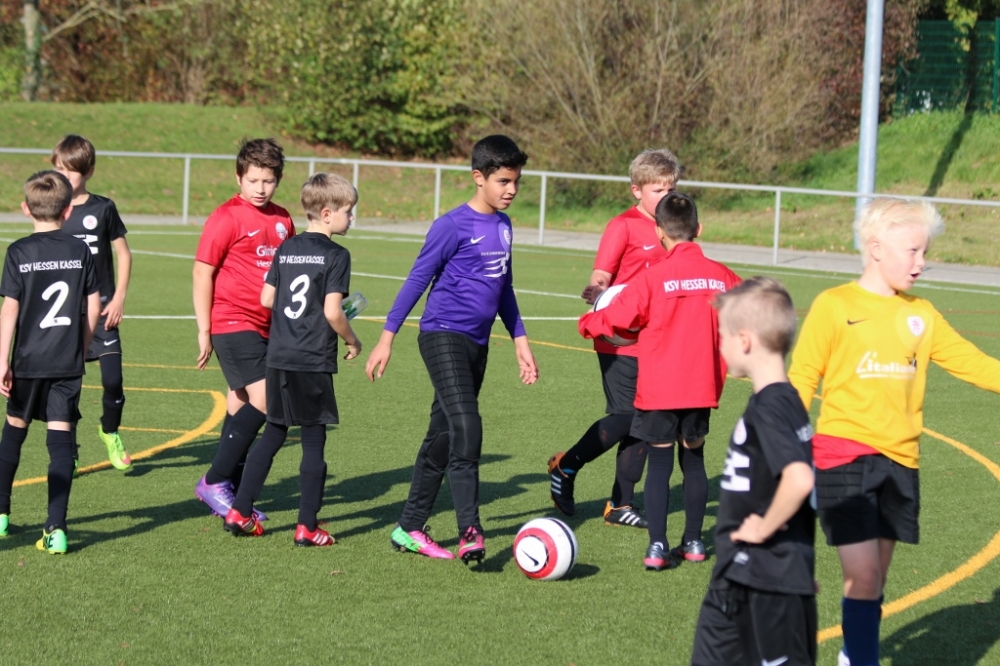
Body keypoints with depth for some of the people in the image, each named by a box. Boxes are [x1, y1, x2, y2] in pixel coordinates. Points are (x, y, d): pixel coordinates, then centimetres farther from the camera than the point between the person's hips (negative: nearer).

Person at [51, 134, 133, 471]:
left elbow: (123, 254, 5)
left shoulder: (103, 209, -1)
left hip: (100, 308, -1)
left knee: (113, 379, -6)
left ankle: (110, 433, 21)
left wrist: (119, 298, -2)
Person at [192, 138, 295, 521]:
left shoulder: (282, 220, 11)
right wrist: (204, 330, -9)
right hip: (232, 323, -7)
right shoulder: (227, 218, -8)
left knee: (241, 405, 9)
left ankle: (230, 490, 14)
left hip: (266, 326, 7)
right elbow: (202, 273, -7)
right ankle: (214, 482, -10)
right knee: (262, 399, -17)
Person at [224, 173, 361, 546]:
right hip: (314, 362, -6)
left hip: (278, 358, 6)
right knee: (314, 442, 1)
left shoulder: (286, 249, 9)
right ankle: (308, 527, 3)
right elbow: (332, 311, -16)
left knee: (273, 434, 17)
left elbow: (267, 299, 10)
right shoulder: (336, 256, -10)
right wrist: (352, 341, 1)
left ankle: (240, 512, 16)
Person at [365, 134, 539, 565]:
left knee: (442, 438, 11)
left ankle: (409, 529, 18)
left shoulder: (503, 225, 12)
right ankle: (470, 532, -22)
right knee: (466, 428, -20)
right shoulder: (453, 226, -10)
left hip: (477, 344, 8)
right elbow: (417, 280, -7)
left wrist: (520, 341, 22)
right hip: (444, 336, -7)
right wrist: (387, 339, -7)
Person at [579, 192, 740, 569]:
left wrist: (586, 324, 13)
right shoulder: (721, 276, -1)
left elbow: (615, 317, -8)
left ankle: (657, 548, -6)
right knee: (694, 460, 17)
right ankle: (693, 542, 22)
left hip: (659, 390, -3)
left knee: (660, 463, 1)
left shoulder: (654, 278, -12)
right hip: (702, 387, 3)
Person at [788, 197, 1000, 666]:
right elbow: (800, 382, -5)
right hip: (844, 456, -5)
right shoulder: (834, 307, -7)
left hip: (899, 462, 5)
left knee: (875, 575, 13)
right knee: (862, 575, -11)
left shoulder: (921, 315, 8)